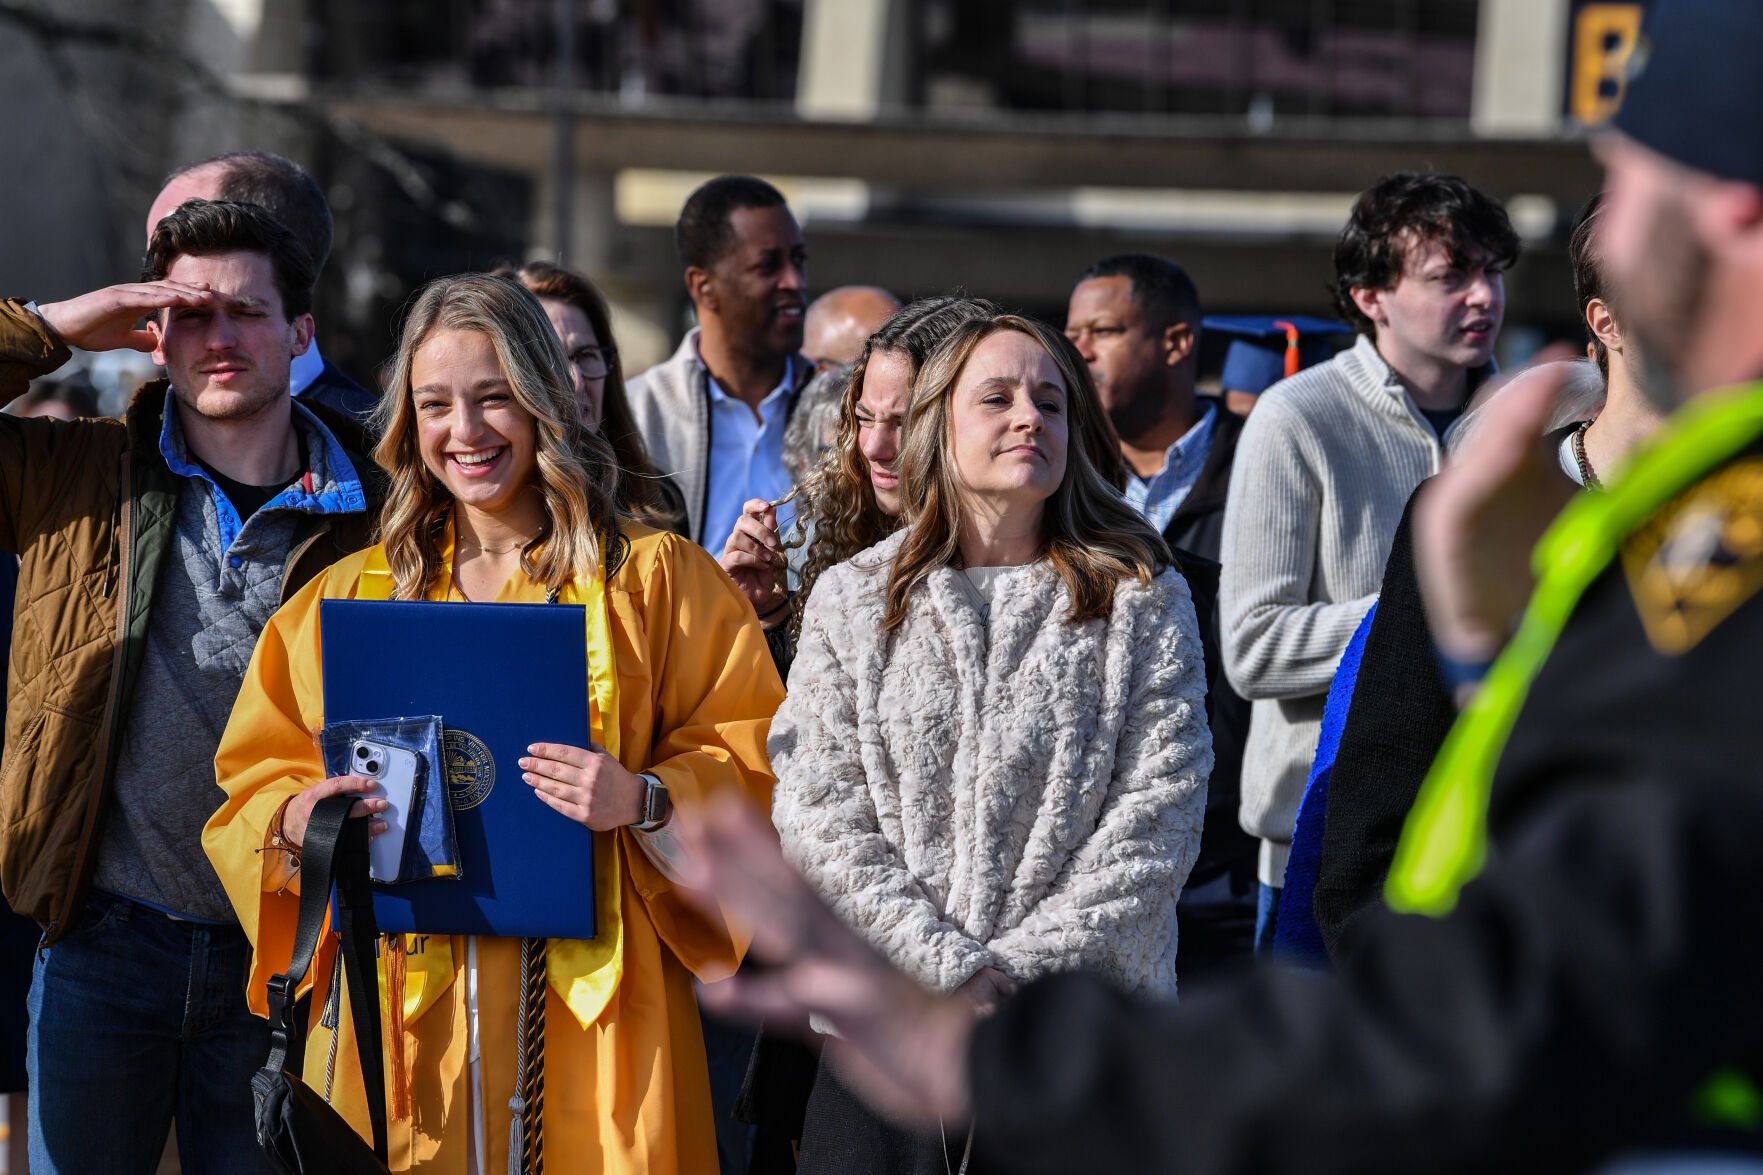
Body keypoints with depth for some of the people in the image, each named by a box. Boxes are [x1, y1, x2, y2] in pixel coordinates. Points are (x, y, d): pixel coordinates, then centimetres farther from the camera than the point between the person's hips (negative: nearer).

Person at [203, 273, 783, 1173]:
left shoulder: (655, 579, 5)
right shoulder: (347, 595, 13)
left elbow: (751, 767, 1)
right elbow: (256, 777, 14)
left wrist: (644, 801, -17)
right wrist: (293, 821, -7)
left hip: (589, 1000, -2)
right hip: (400, 1008, 2)